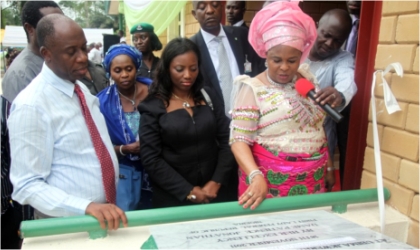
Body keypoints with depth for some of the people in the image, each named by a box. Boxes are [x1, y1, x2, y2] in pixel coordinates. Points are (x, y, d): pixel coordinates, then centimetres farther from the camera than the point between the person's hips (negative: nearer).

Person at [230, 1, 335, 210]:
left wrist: (327, 168, 15)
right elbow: (239, 140, -15)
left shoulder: (307, 79, 5)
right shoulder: (253, 89, -11)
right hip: (270, 182, -4)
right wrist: (256, 177, -29)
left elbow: (319, 129, 14)